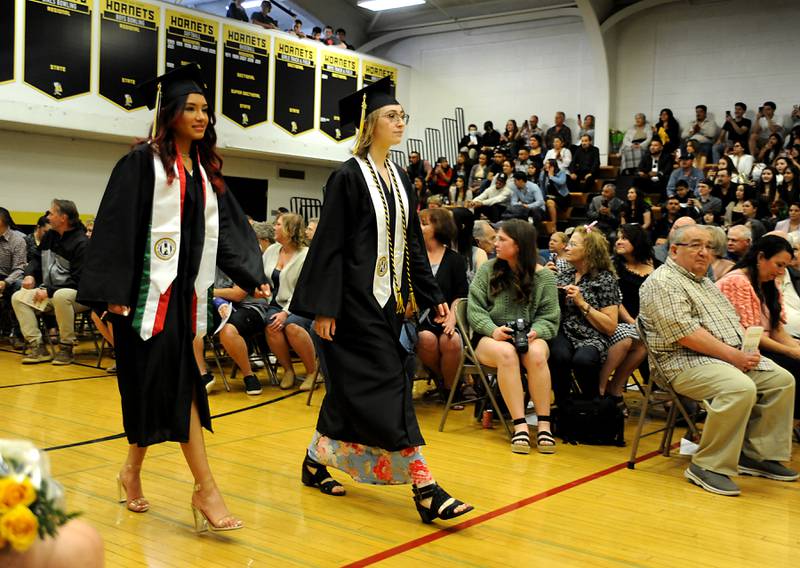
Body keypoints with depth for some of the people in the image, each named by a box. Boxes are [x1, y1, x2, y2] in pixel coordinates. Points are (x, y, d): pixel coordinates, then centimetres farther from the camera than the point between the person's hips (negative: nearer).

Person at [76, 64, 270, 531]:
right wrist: (112, 292, -17)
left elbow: (231, 229, 10)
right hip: (149, 290, -6)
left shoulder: (206, 171, 14)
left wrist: (253, 275, -4)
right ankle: (206, 488, -8)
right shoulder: (143, 163, -6)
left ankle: (133, 470, 27)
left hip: (188, 291, 6)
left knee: (163, 385, 10)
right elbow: (117, 226, -11)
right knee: (175, 383, -9)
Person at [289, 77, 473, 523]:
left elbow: (413, 244, 17)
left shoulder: (400, 179, 13)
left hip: (389, 298, 8)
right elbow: (331, 244, -12)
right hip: (356, 299, -8)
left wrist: (433, 296, 12)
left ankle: (315, 461, 30)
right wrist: (324, 308, -16)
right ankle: (424, 488, -8)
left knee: (352, 388, 14)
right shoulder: (349, 176, -8)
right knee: (388, 387, -9)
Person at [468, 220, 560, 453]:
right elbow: (475, 309, 3)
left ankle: (544, 425, -29)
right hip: (491, 337, 0)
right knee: (506, 353, -36)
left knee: (537, 354, -36)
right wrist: (493, 329, -15)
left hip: (528, 336, 0)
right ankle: (520, 425, -36)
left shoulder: (544, 276, 5)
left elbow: (549, 318, 3)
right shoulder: (487, 270, 8)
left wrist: (535, 332, -19)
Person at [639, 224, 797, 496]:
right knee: (741, 388, -32)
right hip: (686, 362, -10)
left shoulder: (704, 283, 21)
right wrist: (734, 356, -20)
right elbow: (685, 334, -21)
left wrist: (744, 353, -2)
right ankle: (708, 466, -22)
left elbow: (732, 321, 21)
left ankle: (756, 454, 5)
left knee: (782, 380, -1)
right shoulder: (663, 283, -10)